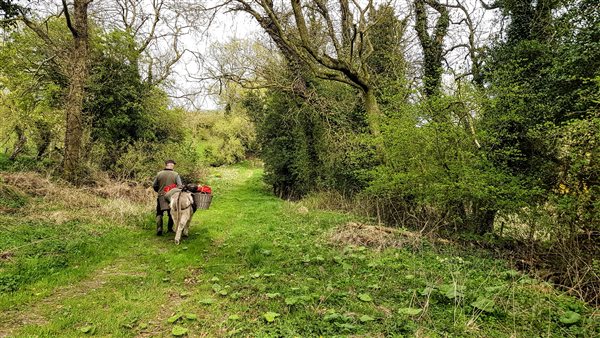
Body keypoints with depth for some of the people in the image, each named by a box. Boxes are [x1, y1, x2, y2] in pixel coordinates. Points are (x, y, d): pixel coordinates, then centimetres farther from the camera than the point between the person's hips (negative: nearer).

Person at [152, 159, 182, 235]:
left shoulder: (159, 174, -1)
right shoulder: (175, 174, -7)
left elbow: (154, 185, 3)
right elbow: (180, 186, -13)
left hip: (161, 196, 1)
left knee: (159, 213, 9)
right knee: (171, 214, 16)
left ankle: (159, 228, -7)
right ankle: (170, 228, 19)